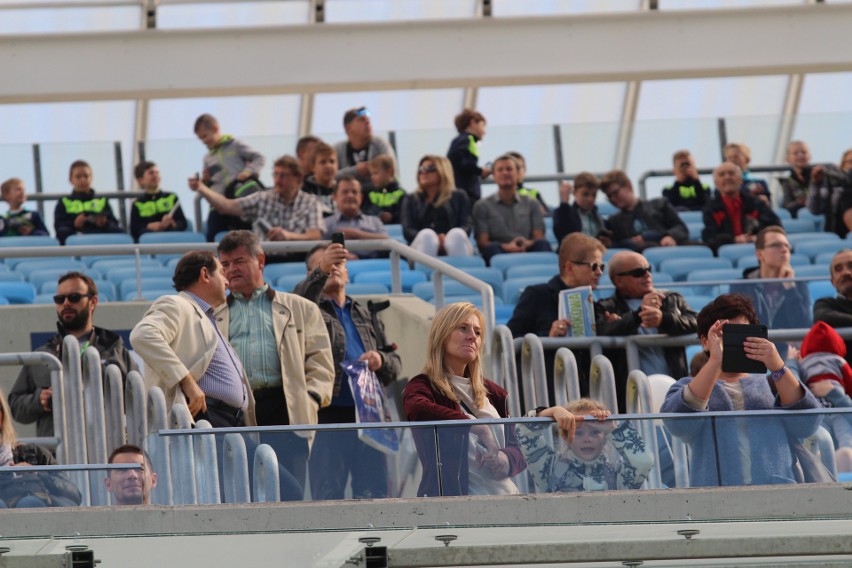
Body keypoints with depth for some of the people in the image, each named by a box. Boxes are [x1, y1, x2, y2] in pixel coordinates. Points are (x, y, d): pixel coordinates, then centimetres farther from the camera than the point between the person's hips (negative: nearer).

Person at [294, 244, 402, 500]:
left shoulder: (366, 315, 26)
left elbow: (395, 363, 20)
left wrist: (381, 360, -3)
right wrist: (320, 272, -29)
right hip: (329, 415, -5)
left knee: (374, 494, 1)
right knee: (328, 494, -9)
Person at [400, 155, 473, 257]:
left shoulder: (459, 197, 22)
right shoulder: (411, 199, 24)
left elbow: (466, 226, 7)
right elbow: (407, 230, 8)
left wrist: (447, 240, -17)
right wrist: (430, 240, -15)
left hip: (453, 248, 0)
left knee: (457, 234, -35)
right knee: (427, 234, -34)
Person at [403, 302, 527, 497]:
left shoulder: (493, 392, 20)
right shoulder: (423, 386, 2)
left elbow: (519, 447, 17)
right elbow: (418, 409, -23)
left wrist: (506, 460, -6)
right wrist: (476, 426, -25)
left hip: (503, 493, 5)